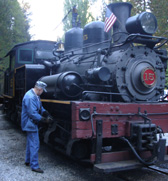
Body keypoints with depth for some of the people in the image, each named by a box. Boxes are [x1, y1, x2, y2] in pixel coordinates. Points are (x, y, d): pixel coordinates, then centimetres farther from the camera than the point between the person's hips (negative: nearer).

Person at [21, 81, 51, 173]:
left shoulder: (35, 95, 8)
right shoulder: (30, 97, -25)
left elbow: (39, 107, 17)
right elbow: (32, 113, -27)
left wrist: (44, 111, -1)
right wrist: (42, 118, -17)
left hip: (31, 124, 11)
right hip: (30, 123, -11)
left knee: (30, 142, 22)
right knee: (34, 144, -6)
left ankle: (28, 161, 36)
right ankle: (34, 166, 2)